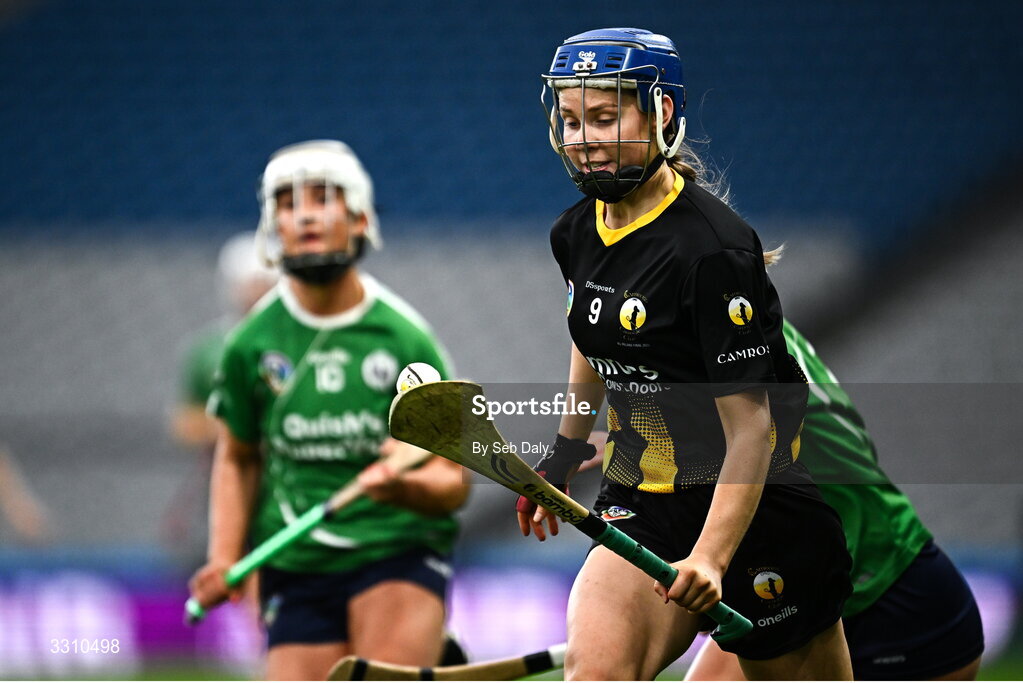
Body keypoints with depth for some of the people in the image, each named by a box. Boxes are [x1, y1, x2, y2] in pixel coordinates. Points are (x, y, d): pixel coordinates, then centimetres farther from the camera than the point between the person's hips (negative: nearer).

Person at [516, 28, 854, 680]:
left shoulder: (712, 249, -21)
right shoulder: (576, 233, 3)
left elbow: (750, 430, -22)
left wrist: (712, 556, -31)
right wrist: (565, 454, 34)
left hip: (755, 511, -6)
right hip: (639, 505, 6)